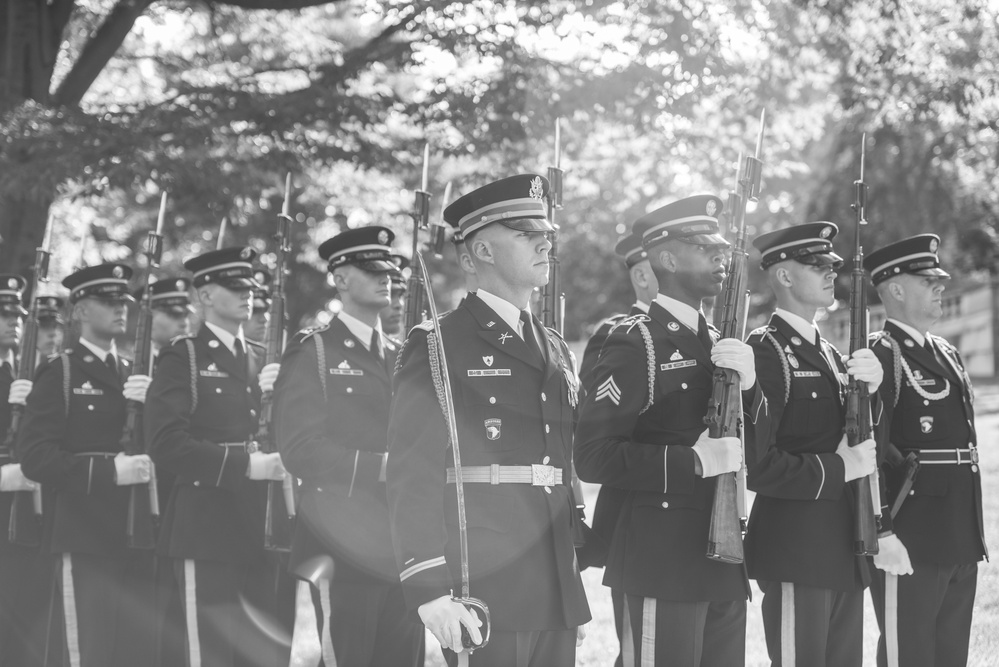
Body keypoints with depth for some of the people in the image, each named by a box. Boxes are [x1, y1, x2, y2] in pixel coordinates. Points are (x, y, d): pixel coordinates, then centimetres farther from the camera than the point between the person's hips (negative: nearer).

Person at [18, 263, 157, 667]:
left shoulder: (136, 374, 19)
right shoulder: (60, 374, 1)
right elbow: (35, 457, -9)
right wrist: (109, 470, -19)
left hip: (136, 539, 5)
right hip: (85, 539, -5)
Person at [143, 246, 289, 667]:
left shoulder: (262, 360, 18)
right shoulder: (183, 358, -1)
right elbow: (167, 443, -14)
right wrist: (245, 465, -20)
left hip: (264, 531, 6)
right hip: (208, 533, -6)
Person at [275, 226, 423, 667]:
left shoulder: (402, 357, 19)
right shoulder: (313, 353, 0)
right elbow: (300, 449, -11)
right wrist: (382, 467, -18)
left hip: (405, 548, 6)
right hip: (343, 549, -6)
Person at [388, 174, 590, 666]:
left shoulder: (555, 350, 19)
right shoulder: (437, 345, -3)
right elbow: (412, 477, -9)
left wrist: (576, 588, 16)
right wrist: (428, 587, -17)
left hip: (557, 598, 6)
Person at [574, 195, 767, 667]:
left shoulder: (717, 343, 16)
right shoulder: (635, 344, -9)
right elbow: (593, 458, -17)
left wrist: (748, 383, -6)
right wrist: (694, 460, -22)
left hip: (724, 564, 8)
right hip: (663, 569, -8)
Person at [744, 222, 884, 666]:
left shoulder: (828, 353, 17)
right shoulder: (765, 352, -12)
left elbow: (859, 440, 13)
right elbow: (756, 464, -19)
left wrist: (870, 389, -5)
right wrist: (838, 468, -13)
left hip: (845, 552, 9)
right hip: (795, 554, -9)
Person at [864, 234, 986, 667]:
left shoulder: (948, 356, 17)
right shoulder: (881, 357, -10)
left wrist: (973, 535, 19)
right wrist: (882, 534, -22)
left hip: (960, 545, 8)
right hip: (908, 546, -8)